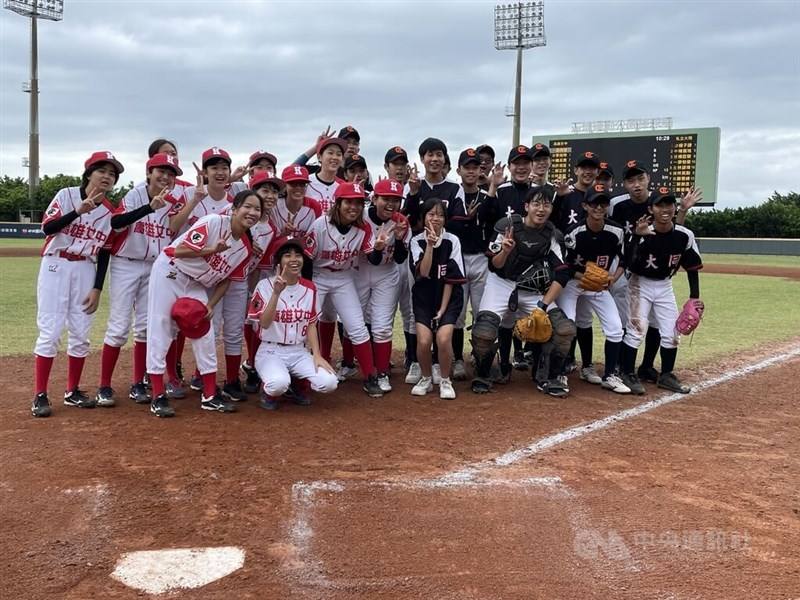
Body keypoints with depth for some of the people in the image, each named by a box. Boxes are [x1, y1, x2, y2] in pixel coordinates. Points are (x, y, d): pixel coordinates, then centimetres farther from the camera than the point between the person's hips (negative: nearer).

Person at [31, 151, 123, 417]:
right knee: (50, 331, -7)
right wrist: (78, 211, -30)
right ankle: (40, 396, 0)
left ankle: (72, 392, 19)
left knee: (81, 333, 6)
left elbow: (104, 253, 5)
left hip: (85, 271, 4)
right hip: (56, 267, -4)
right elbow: (47, 227, -18)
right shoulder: (66, 195, -6)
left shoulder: (110, 212, 3)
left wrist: (97, 289, -1)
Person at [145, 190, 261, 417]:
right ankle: (158, 397, 1)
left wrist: (210, 305, -9)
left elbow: (225, 279, 4)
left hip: (196, 286, 6)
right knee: (160, 330, -5)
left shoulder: (246, 248, -3)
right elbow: (179, 251, -26)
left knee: (205, 335, 2)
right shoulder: (213, 222, -22)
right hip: (169, 273, -6)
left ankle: (210, 396, 10)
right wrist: (212, 250, -38)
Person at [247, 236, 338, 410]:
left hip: (300, 352, 4)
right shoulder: (265, 285, -8)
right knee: (279, 384, -35)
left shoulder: (309, 288, 5)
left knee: (329, 383, -20)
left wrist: (316, 355, -6)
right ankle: (269, 393, 3)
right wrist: (276, 293, -31)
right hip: (271, 352, -4)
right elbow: (264, 323, -20)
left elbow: (311, 325, 7)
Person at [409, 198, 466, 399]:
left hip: (449, 298, -1)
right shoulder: (417, 241, -2)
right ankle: (426, 378, 9)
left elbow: (451, 279, -6)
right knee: (424, 340, -17)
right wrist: (430, 244, -24)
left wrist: (442, 309, -9)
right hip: (424, 298, 1)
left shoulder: (452, 241, -4)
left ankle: (445, 380, 2)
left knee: (443, 338, -21)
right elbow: (422, 273, -16)